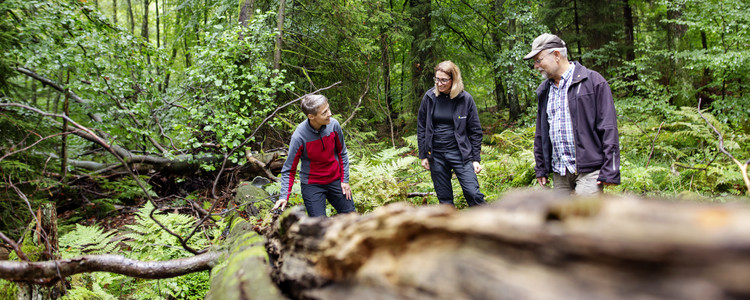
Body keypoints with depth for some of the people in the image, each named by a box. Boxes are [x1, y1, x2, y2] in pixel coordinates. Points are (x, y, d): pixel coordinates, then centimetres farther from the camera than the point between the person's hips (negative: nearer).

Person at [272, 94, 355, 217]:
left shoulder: (334, 125, -13)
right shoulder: (299, 137, -23)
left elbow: (342, 154, 4)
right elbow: (289, 169, -13)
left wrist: (345, 180, 1)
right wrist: (284, 196, -22)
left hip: (335, 180, 4)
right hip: (312, 184, -4)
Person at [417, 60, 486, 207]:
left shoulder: (465, 99, -4)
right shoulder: (429, 97, 0)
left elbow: (475, 131, 1)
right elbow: (421, 127, 7)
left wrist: (476, 159, -2)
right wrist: (423, 155, 5)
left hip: (460, 153, -2)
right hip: (436, 155, 2)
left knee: (473, 193, -9)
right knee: (444, 198, 8)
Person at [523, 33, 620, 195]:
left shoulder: (593, 81, -4)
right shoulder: (544, 90, 16)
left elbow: (608, 128, -8)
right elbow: (540, 133, 23)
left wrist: (610, 171, -12)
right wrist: (540, 167, 19)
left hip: (588, 170, -6)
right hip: (559, 173, 6)